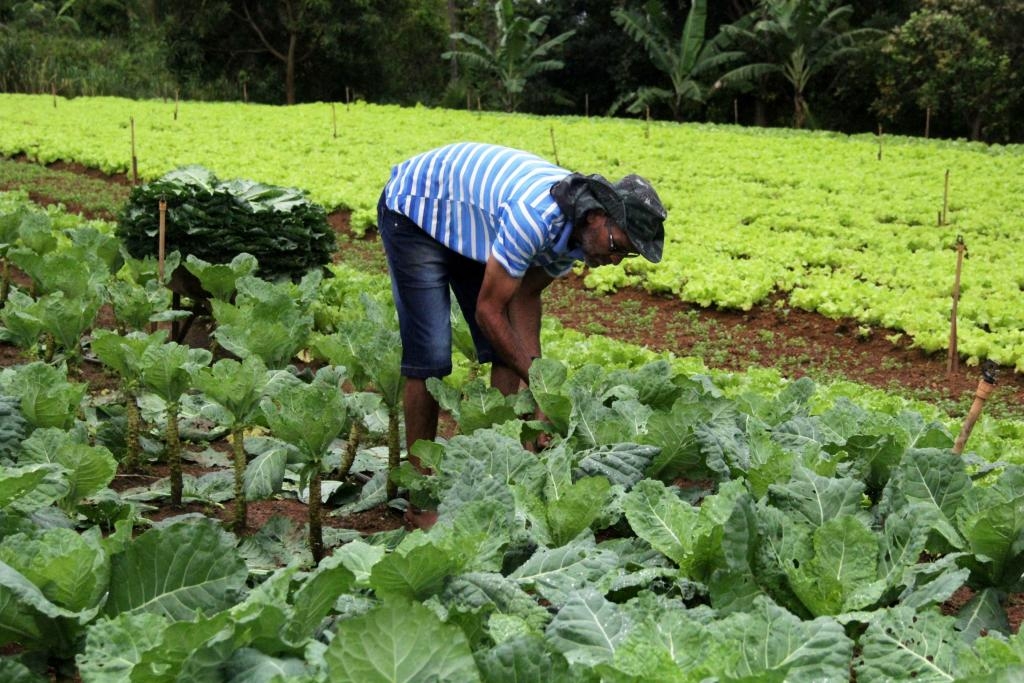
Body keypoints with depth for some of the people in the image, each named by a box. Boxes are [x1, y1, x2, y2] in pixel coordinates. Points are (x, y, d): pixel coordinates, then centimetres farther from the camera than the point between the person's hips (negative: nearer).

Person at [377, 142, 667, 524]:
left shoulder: (578, 226, -12)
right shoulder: (537, 216, -38)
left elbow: (525, 295, -2)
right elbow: (488, 311, -29)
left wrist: (535, 364, -14)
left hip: (469, 223, 8)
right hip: (415, 212, -8)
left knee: (508, 348, 0)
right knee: (430, 354, -13)